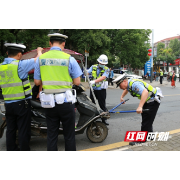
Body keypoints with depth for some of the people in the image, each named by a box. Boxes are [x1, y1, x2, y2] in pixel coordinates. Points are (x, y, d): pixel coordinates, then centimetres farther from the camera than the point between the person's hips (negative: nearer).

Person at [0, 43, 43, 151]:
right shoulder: (20, 65, -14)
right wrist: (39, 51, 11)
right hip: (22, 103, -6)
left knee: (11, 130, 13)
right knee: (24, 130, 2)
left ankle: (11, 149, 22)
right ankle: (24, 149, 9)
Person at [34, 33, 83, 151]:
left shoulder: (40, 59, 1)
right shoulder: (69, 59, -7)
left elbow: (37, 82, 4)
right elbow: (77, 82, -6)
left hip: (49, 102, 3)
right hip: (65, 101, -3)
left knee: (51, 135, 13)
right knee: (69, 135, 9)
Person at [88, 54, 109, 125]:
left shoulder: (106, 69, -4)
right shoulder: (93, 67, 6)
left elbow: (103, 77, -21)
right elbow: (87, 73, -4)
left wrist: (94, 81, -35)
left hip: (101, 90, -3)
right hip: (93, 89, 3)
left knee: (102, 105, 4)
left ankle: (104, 119, 15)